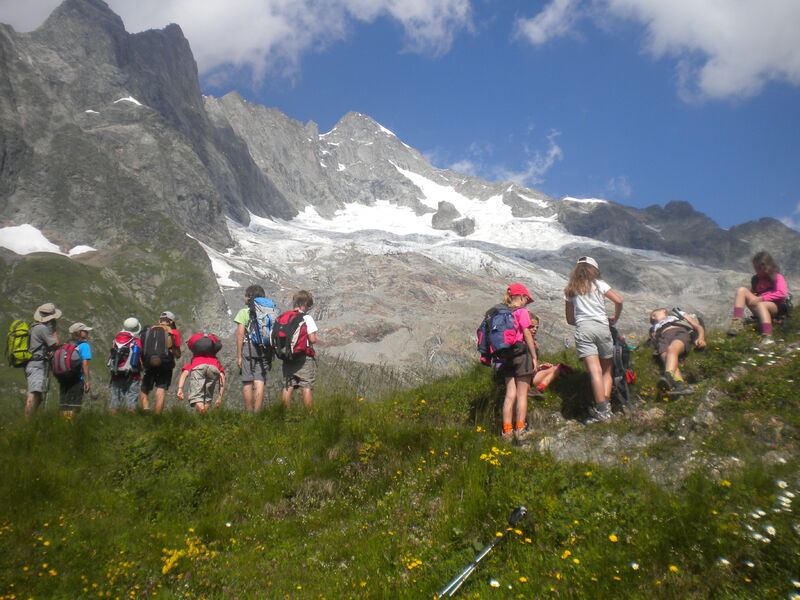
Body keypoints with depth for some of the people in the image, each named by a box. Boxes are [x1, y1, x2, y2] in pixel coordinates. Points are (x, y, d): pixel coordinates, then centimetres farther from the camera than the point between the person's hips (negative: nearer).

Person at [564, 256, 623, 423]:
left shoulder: (570, 290, 15)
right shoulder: (599, 284, 10)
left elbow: (569, 319, 17)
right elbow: (618, 301, 1)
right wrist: (615, 318, 16)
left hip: (582, 329, 0)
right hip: (602, 327, 0)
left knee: (595, 371, -11)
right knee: (607, 371, 11)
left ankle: (602, 411, -20)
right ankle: (606, 405, -6)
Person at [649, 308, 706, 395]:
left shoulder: (679, 314, 39)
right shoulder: (654, 327, 43)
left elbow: (699, 326, 25)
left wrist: (701, 338, 4)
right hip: (662, 338, 2)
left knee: (672, 349, -38)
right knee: (665, 357, -33)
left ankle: (668, 377, -65)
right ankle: (680, 385, -58)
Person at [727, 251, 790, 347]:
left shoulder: (777, 278, 1)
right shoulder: (756, 279, 18)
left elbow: (782, 294, -16)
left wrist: (761, 298, -22)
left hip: (776, 307, -5)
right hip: (759, 304, 5)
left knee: (760, 305, -40)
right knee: (741, 290, -13)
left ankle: (767, 337, -57)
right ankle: (736, 322, -32)